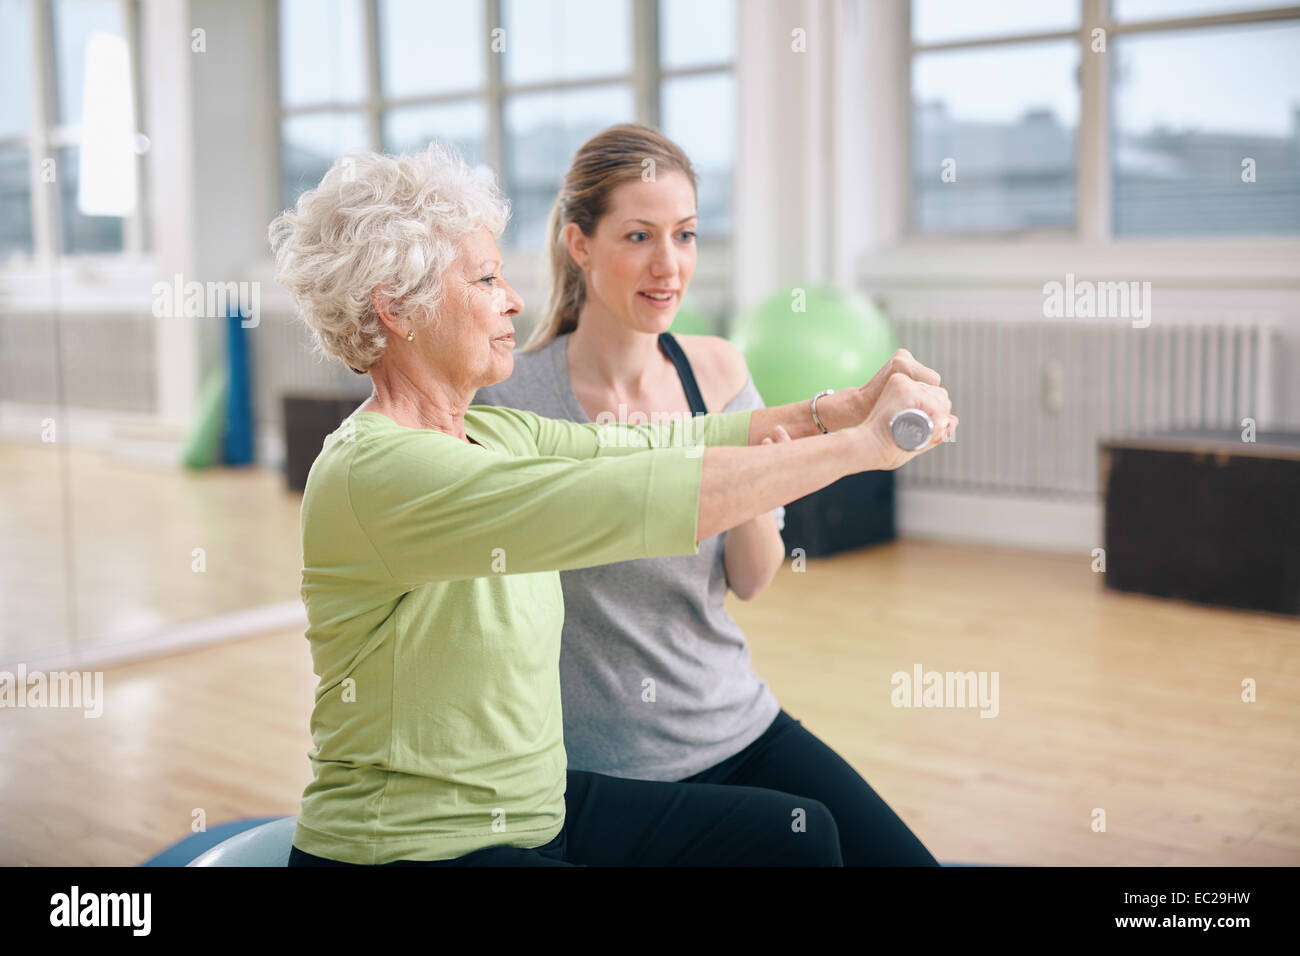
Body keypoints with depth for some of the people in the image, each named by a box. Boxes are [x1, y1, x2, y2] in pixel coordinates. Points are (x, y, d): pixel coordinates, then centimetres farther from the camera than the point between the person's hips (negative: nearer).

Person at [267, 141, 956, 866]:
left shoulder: (496, 438, 5)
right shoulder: (375, 472, -23)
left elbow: (663, 443, 2)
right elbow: (633, 500, -31)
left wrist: (848, 407, -11)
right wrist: (864, 444, -26)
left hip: (538, 807, 9)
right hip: (410, 849, -9)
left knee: (799, 834, 7)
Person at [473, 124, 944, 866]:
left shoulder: (718, 369, -2)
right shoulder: (512, 395, -14)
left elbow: (752, 582, 1)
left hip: (738, 726, 4)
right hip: (599, 768, -4)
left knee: (905, 858, -3)